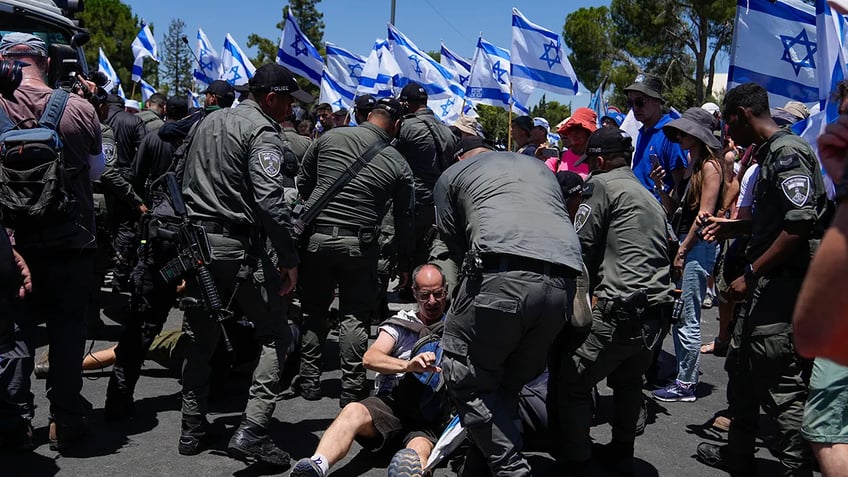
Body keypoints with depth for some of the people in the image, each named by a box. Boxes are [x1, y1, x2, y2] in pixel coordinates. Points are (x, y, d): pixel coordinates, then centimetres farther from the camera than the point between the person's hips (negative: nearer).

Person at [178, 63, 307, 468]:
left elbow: (187, 183, 20)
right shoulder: (262, 132, -10)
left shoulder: (209, 122, 16)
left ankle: (193, 429, 23)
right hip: (239, 246, -8)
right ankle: (251, 431, -8)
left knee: (200, 337, 16)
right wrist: (289, 258, -17)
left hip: (196, 240, 8)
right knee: (274, 335, 2)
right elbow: (269, 201, -21)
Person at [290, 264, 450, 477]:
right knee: (353, 411, -32)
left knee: (419, 451, -35)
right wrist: (408, 365, -21)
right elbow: (370, 358, -2)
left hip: (430, 414, -1)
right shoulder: (401, 322, 17)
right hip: (392, 402, 1)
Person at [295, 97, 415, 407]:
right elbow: (404, 220, 4)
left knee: (313, 311, 15)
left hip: (316, 236, 2)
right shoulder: (399, 165, 0)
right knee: (354, 317, 9)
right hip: (359, 245, -1)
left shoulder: (328, 138, 2)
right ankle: (351, 389, 10)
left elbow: (303, 184, 10)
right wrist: (404, 264, 15)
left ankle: (309, 381, 20)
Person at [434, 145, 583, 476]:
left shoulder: (451, 175, 24)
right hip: (562, 283, 5)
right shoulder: (540, 167, 37)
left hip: (503, 273, -5)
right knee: (507, 384, 17)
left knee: (467, 381, 9)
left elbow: (454, 242, 20)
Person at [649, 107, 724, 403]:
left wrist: (682, 251, -15)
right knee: (677, 315, 11)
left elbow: (704, 214, -15)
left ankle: (686, 385, 1)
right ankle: (684, 376, 19)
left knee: (687, 318, -6)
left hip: (698, 245, -9)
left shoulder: (710, 166, -8)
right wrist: (661, 186, 2)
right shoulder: (690, 165, 18)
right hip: (682, 243, 9)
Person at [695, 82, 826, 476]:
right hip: (768, 284, 11)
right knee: (742, 369, 19)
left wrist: (750, 274, -21)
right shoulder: (770, 153, 17)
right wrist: (731, 227, 21)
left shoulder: (787, 152, -14)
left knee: (781, 385, -7)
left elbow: (800, 224, -23)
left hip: (785, 285, -11)